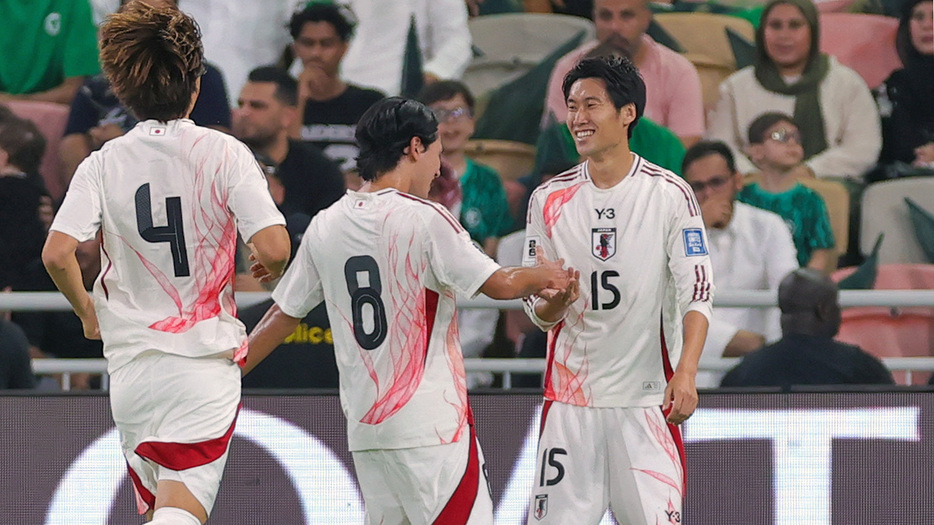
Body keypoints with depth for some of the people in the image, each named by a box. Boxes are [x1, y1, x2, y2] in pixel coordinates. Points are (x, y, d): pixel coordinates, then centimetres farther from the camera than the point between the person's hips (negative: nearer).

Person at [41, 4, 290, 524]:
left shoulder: (104, 164, 0)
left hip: (131, 360, 3)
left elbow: (57, 254, -11)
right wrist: (270, 272, 10)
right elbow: (274, 249, -14)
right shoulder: (224, 154, -6)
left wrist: (88, 312, 9)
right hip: (206, 359, -3)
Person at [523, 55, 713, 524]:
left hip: (647, 397, -3)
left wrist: (686, 372, -23)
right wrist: (553, 302, -16)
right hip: (569, 395, 3)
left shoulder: (669, 194, -3)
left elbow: (696, 292, -8)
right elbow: (539, 313, 9)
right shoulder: (550, 200, 7)